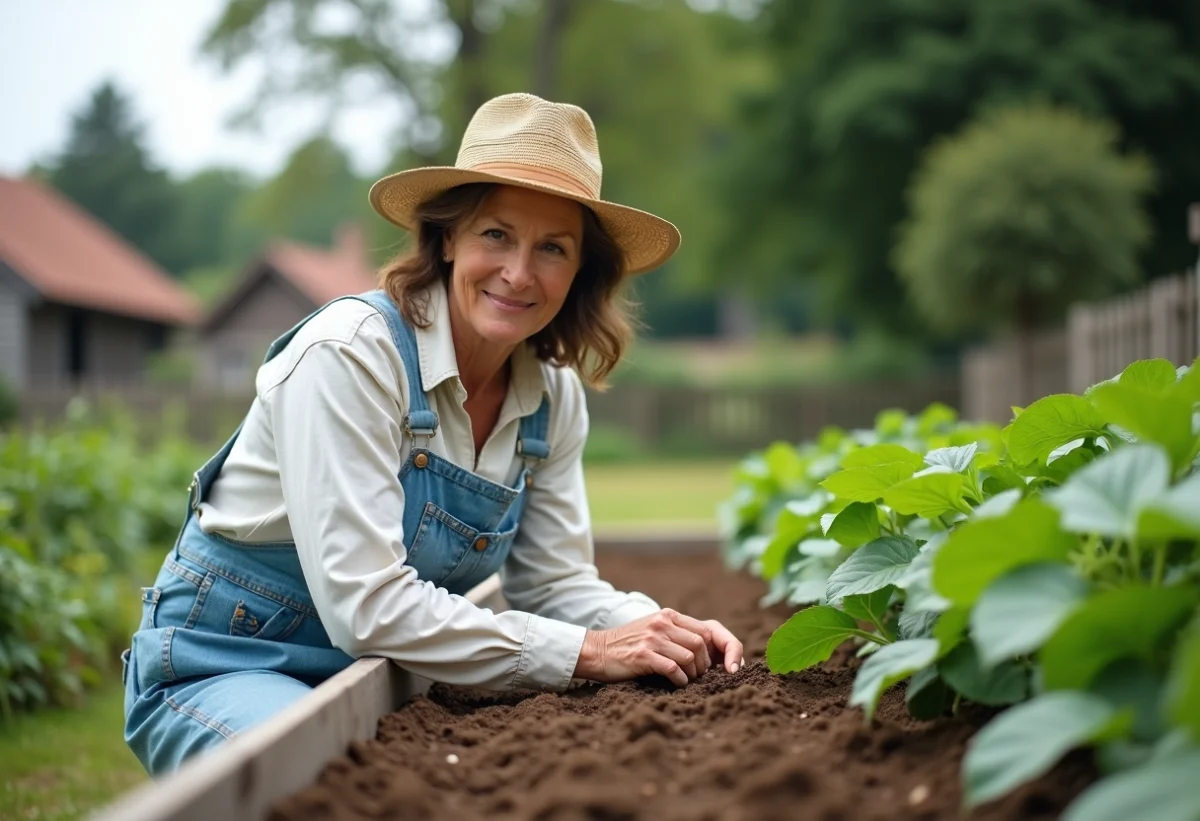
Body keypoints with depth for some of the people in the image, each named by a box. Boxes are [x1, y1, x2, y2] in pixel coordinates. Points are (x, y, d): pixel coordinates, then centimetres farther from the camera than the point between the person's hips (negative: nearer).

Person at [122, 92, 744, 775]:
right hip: (226, 669, -6)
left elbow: (555, 582, 4)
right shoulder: (349, 354, -23)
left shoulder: (555, 398, -1)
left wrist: (662, 632, -18)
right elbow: (366, 603, -29)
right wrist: (587, 654, -28)